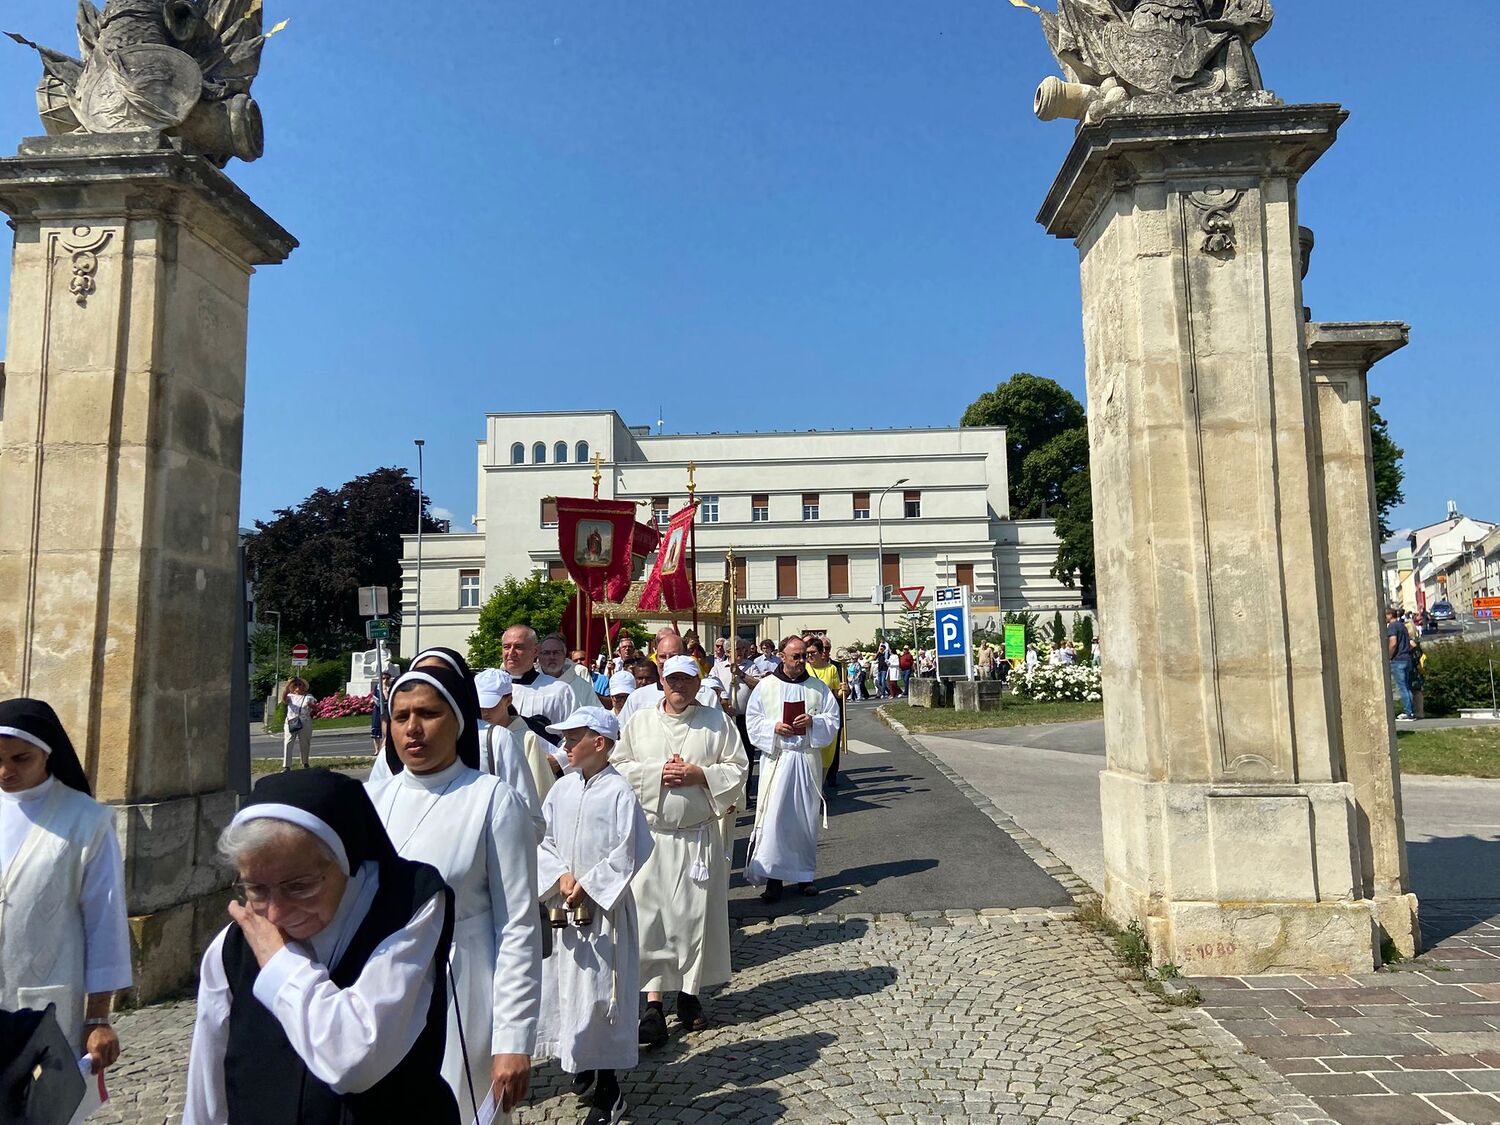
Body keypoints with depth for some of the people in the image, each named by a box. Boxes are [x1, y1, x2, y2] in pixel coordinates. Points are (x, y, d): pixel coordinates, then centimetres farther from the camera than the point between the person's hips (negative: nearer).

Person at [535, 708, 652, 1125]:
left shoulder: (619, 791, -13)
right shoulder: (563, 787, 3)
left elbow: (626, 854, -14)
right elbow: (545, 840, 5)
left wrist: (587, 886, -16)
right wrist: (562, 876, -11)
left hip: (604, 904, -6)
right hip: (565, 901, 6)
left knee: (599, 990, -3)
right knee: (566, 984, 15)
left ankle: (607, 1090, 10)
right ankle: (583, 1063, 35)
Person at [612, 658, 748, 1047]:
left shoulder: (718, 722, 3)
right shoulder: (640, 721, 6)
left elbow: (738, 767, 2)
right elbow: (618, 766, 3)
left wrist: (699, 774, -13)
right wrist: (656, 772, -11)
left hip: (700, 836, 0)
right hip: (651, 835, 0)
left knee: (697, 914, 6)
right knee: (650, 915, -4)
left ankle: (690, 994, 23)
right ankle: (653, 1004, 3)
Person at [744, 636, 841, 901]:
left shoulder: (817, 687, 8)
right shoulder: (766, 686, 3)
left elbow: (833, 718, 7)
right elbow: (753, 720, 4)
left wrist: (813, 721, -12)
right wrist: (773, 727, -13)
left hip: (808, 759, 2)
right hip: (776, 758, -2)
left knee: (806, 818, 7)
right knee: (774, 818, -8)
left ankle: (804, 874, 19)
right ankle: (773, 876, -1)